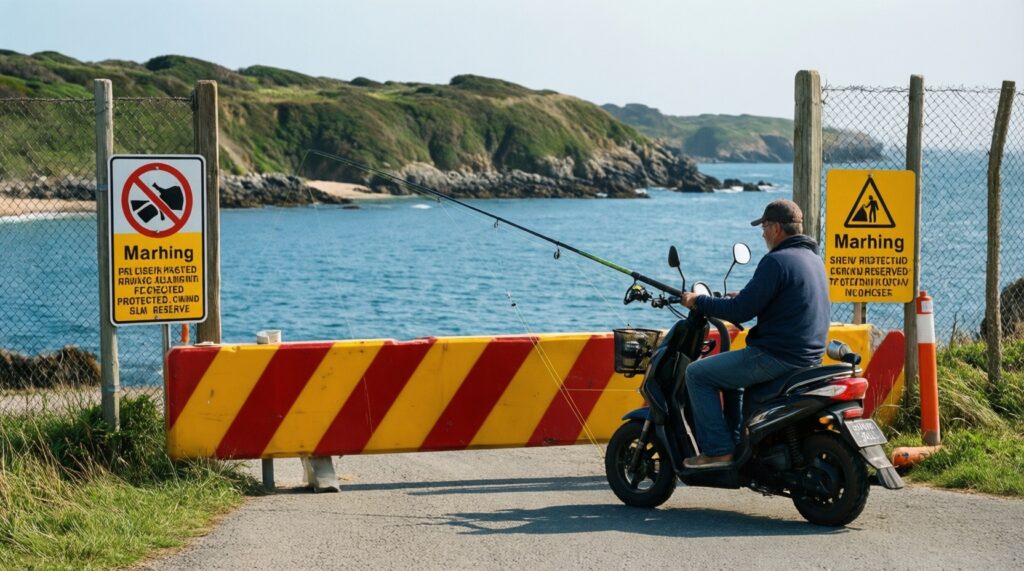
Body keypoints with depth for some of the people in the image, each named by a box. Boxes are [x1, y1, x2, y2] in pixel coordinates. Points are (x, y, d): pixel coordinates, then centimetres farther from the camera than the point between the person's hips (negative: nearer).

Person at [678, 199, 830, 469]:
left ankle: (717, 450, -4)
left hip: (776, 356, -10)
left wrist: (698, 301, -5)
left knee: (697, 373, -2)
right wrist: (741, 298, 24)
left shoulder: (776, 261, -17)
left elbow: (740, 312, -18)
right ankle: (736, 443, 32)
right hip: (809, 355, 10)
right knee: (731, 368, 32)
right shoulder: (812, 257, 13)